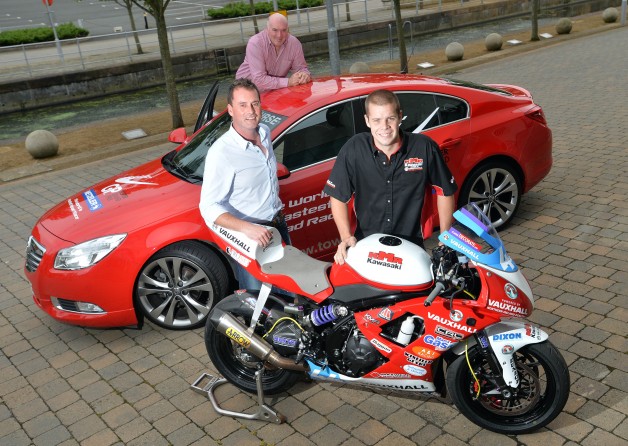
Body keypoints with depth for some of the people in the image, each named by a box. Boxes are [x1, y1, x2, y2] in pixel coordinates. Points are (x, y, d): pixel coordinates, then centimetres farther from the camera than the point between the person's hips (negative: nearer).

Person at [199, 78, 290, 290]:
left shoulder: (265, 132, 0)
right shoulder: (221, 152, -24)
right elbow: (209, 207, -25)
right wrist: (247, 228, -36)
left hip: (278, 223, 7)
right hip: (247, 235, -7)